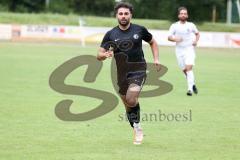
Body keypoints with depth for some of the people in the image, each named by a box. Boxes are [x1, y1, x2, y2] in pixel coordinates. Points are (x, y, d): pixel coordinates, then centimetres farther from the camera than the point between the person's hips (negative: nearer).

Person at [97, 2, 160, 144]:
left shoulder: (140, 30, -1)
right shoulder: (111, 34, 0)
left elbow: (153, 42, 16)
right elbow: (99, 55, -1)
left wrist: (156, 59, 3)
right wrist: (105, 55, -24)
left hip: (138, 71, -3)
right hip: (121, 73, 3)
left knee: (131, 100, -24)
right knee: (128, 106, 10)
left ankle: (137, 125, -3)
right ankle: (138, 132, 27)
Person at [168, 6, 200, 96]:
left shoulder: (191, 25, 3)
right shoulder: (174, 26, 1)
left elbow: (197, 33, 19)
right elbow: (169, 37, -1)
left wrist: (196, 41, 0)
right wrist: (175, 39, -22)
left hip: (189, 49, -1)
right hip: (179, 50, 2)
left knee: (189, 68, -17)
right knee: (184, 70, 6)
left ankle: (190, 89, -20)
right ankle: (193, 84, 31)